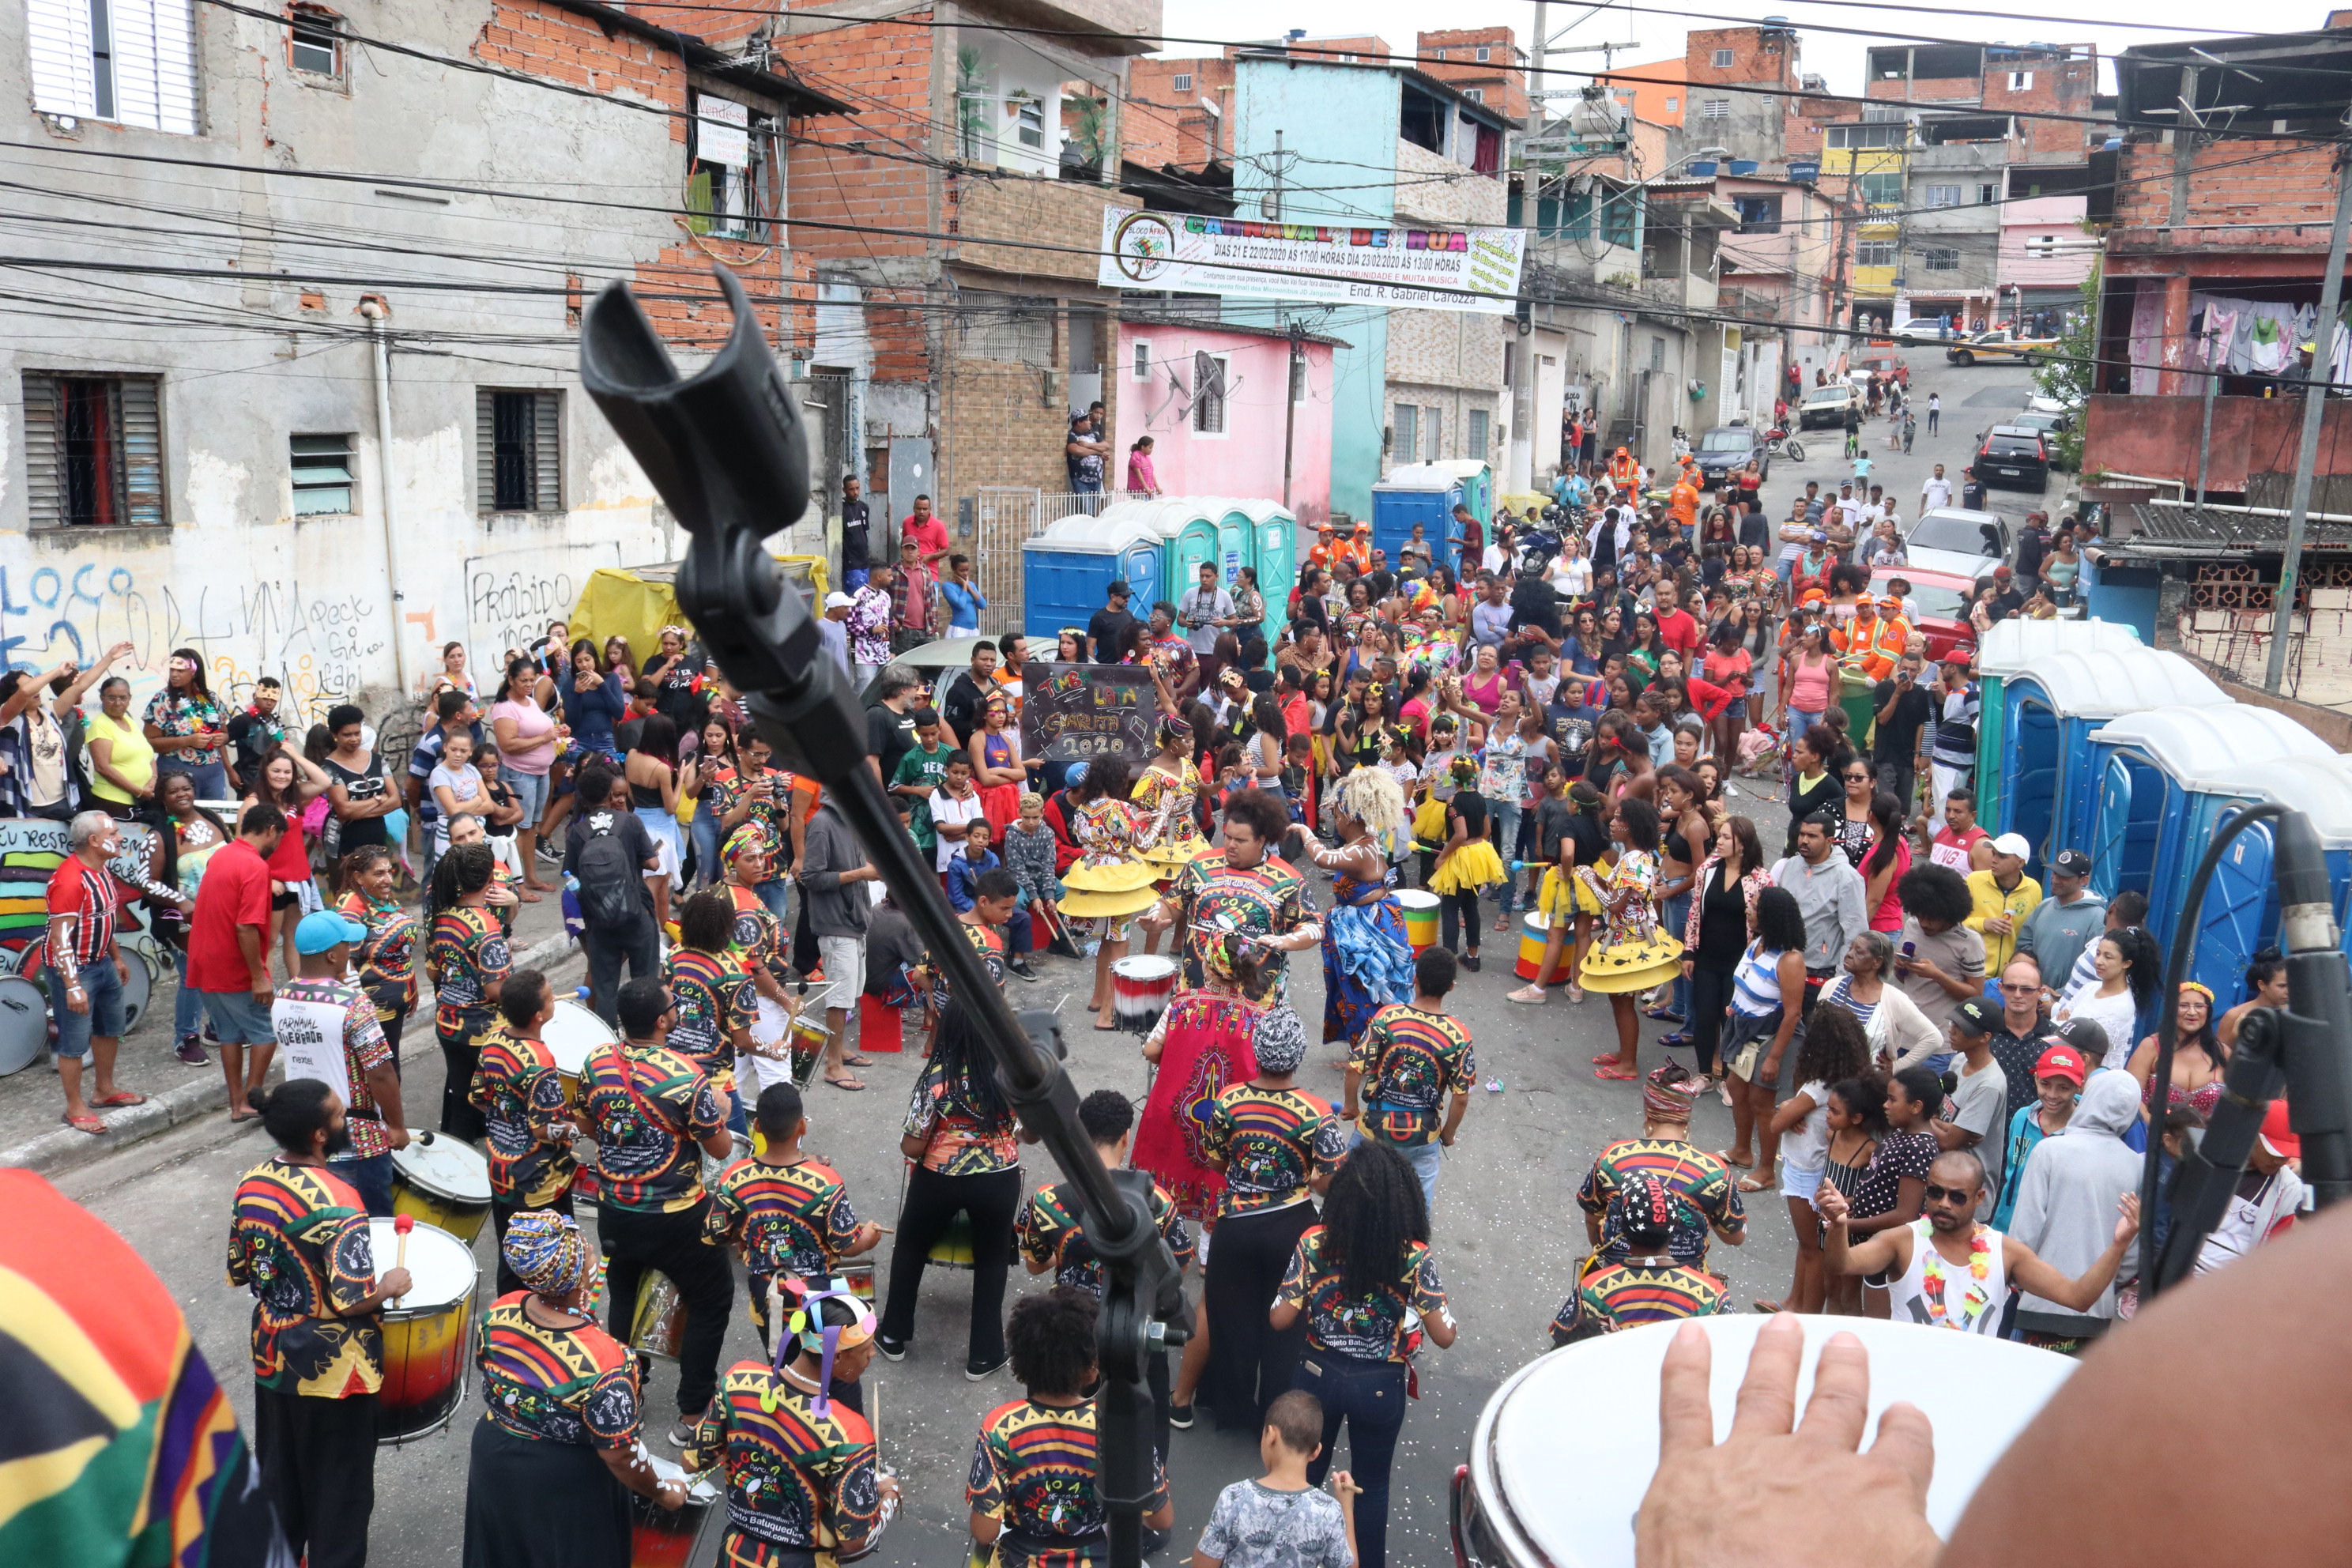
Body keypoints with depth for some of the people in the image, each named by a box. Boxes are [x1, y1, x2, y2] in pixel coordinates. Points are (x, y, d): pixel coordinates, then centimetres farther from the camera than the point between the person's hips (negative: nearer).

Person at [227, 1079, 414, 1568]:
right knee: (339, 1485, 11)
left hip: (272, 1353, 7)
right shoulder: (336, 1202, -29)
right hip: (332, 1366, -7)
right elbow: (353, 1301, -28)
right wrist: (391, 1285, -9)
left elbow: (240, 1271, 6)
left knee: (278, 1470, 24)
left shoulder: (252, 1184, -6)